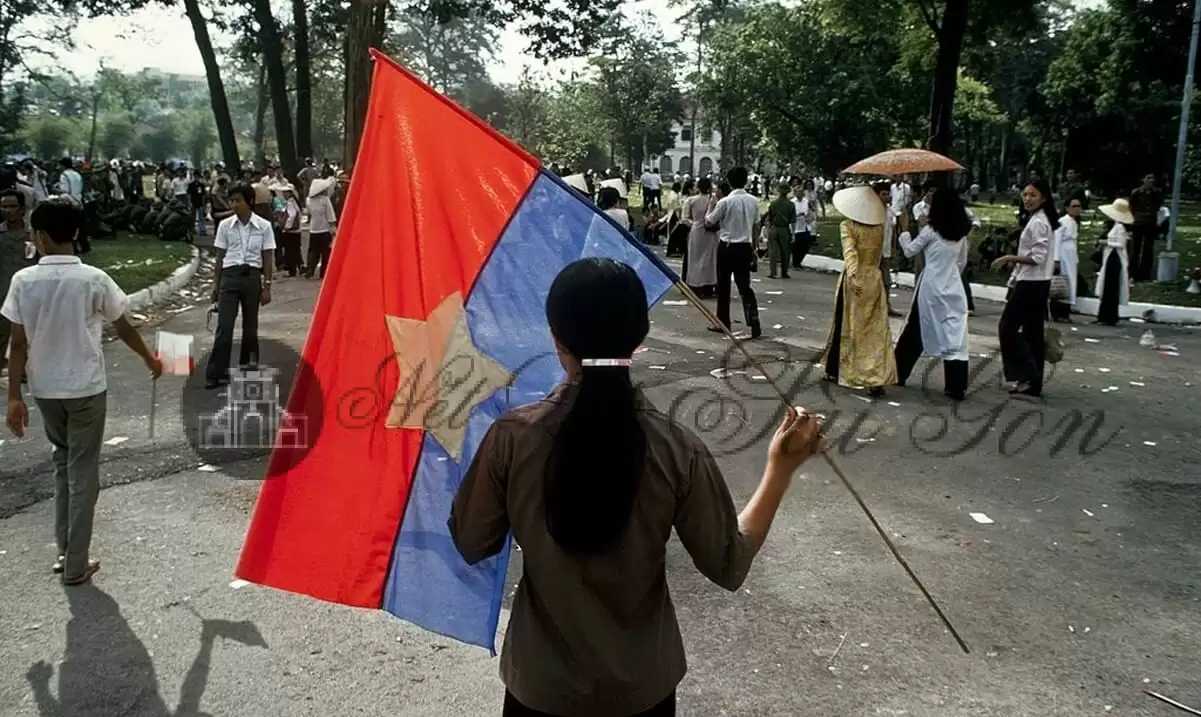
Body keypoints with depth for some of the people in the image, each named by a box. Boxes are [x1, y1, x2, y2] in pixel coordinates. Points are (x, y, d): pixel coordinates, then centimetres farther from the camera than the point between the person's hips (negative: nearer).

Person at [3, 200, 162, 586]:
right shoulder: (94, 279, -12)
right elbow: (124, 329, 0)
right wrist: (150, 359, 17)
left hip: (44, 389, 3)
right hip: (86, 388, -2)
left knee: (63, 462, 22)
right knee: (83, 472, 6)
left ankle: (65, 550, 24)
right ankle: (76, 564, 12)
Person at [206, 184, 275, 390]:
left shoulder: (264, 226, -1)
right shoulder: (225, 225, 3)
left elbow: (268, 259, 2)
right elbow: (220, 256, 10)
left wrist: (267, 286, -1)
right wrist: (216, 284, 10)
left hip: (252, 277, 0)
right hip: (230, 275, 0)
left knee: (250, 326, 9)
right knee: (224, 325, -6)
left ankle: (248, 369, 22)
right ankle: (215, 372, -4)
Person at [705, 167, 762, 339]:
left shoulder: (725, 201, -12)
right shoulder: (753, 201, 2)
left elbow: (709, 223, -3)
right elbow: (754, 227, 9)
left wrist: (710, 208, 15)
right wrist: (753, 248, 19)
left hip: (727, 246, -4)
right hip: (745, 247, 4)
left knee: (723, 286, 9)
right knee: (745, 286, 5)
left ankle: (723, 323, 16)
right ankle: (754, 326, -6)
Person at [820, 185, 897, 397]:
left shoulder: (848, 226, -11)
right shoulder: (879, 227, 2)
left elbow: (850, 252, -25)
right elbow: (878, 253, 9)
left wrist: (852, 275, -35)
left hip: (855, 280, -2)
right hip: (874, 279, 3)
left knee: (846, 326, 11)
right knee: (875, 331, 2)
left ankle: (836, 371, 25)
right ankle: (877, 380, -5)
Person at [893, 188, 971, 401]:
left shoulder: (931, 230, -8)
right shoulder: (961, 232, 7)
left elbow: (909, 251, 2)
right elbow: (962, 262, 15)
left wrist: (904, 229, 13)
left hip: (932, 287, -3)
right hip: (953, 287, 3)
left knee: (915, 331, 11)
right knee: (954, 336, 0)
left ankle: (899, 373, 24)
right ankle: (956, 387, -4)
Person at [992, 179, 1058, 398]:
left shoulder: (1037, 223, -16)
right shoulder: (1041, 220, 15)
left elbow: (1038, 258, -22)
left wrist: (1009, 258, -19)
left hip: (1031, 284, -10)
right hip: (1037, 283, 10)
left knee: (1008, 326, -5)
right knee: (1032, 332, 10)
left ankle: (1026, 375, -4)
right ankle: (1032, 381, 14)